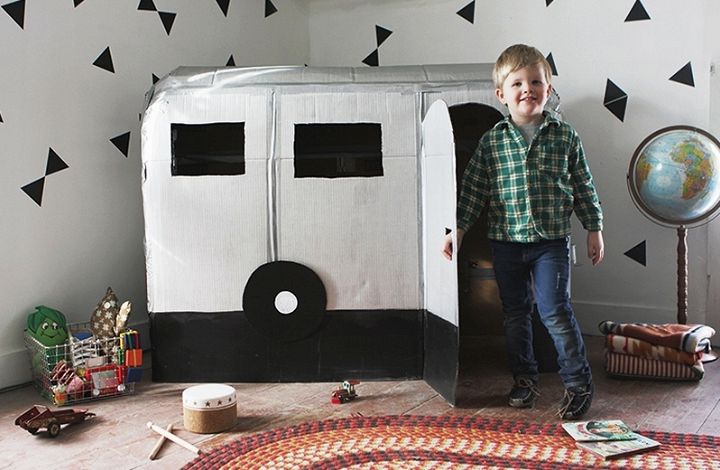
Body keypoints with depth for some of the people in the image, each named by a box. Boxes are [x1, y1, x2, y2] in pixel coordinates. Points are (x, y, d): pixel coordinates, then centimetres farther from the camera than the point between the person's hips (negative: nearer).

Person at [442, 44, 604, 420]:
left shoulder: (565, 136, -1)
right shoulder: (491, 141, 0)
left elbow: (583, 187, 5)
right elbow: (473, 189, 3)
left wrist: (594, 229, 6)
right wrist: (457, 229, -1)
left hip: (551, 239, -2)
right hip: (506, 241, 2)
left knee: (554, 310, -7)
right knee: (515, 313, 11)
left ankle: (579, 383, 9)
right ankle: (524, 378, 27)